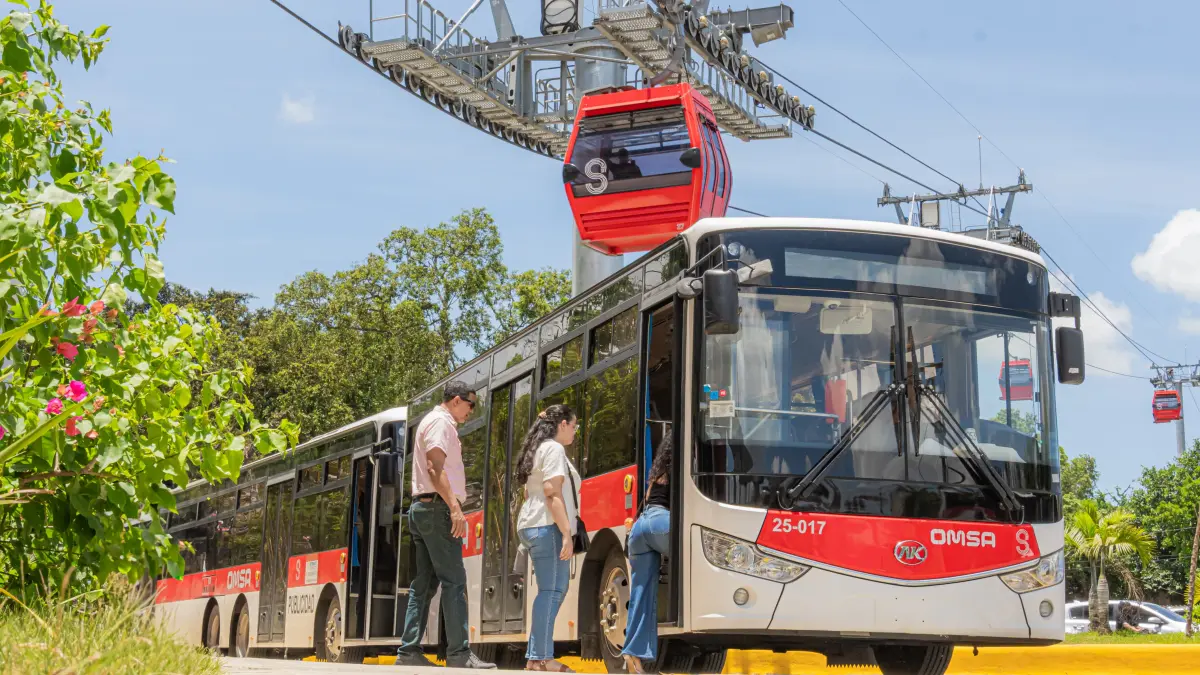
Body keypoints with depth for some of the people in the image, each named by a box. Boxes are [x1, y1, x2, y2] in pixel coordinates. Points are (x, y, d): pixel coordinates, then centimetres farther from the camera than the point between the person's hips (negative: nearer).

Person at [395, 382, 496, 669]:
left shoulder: (429, 422, 24)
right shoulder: (442, 422, -8)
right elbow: (435, 467, -20)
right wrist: (455, 508, -26)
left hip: (421, 507, 10)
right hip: (437, 508, -10)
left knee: (424, 583, 7)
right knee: (454, 581, -11)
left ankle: (409, 651, 5)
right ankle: (459, 653, -14)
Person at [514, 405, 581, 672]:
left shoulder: (537, 449, 22)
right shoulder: (554, 449, -7)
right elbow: (552, 494, -16)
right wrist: (567, 533, -20)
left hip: (532, 526, 10)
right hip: (548, 527, -10)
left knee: (555, 590, 11)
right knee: (550, 591, -11)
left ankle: (535, 656, 8)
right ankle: (540, 658, -13)